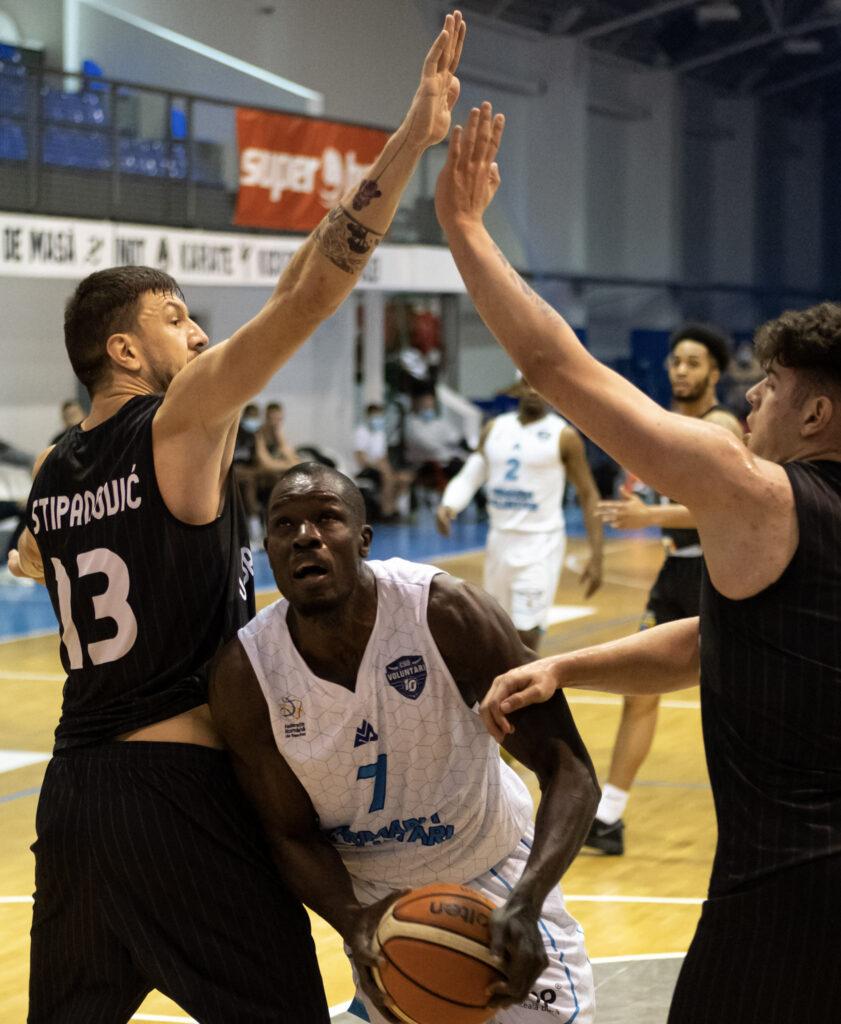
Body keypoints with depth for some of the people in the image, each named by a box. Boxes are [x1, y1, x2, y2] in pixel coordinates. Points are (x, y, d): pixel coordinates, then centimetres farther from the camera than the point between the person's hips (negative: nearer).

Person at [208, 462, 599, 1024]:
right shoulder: (244, 675, -21)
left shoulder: (445, 612, -28)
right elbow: (292, 835, -11)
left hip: (495, 868, -1)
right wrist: (352, 923, -32)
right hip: (375, 890, 1)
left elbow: (569, 769, -26)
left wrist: (526, 905, -41)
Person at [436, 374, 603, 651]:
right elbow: (470, 476, 10)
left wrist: (596, 555, -9)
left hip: (540, 544, -5)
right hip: (500, 541, 6)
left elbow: (588, 495, -3)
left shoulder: (564, 436, -5)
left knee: (526, 636, -14)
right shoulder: (494, 429, 8)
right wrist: (448, 506, -13)